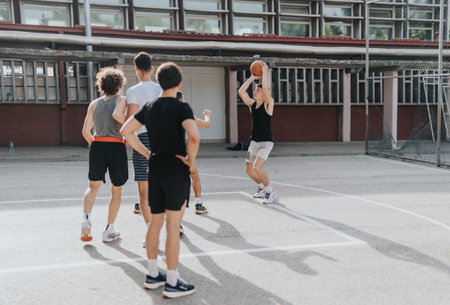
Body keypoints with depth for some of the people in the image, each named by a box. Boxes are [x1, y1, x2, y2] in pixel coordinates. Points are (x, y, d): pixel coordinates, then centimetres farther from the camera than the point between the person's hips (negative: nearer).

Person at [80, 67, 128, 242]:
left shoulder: (94, 104, 12)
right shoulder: (121, 100, 2)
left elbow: (85, 131, 7)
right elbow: (117, 114, -21)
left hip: (97, 146, 3)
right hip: (117, 147, -3)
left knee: (93, 186, 19)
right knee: (116, 190, 11)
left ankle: (86, 219, -3)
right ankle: (109, 231, 15)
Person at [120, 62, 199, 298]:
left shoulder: (149, 107, 8)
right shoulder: (181, 107, -11)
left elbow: (126, 131, 10)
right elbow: (194, 137, -27)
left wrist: (146, 153, 11)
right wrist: (191, 160, -11)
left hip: (154, 170, 6)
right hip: (176, 171, -6)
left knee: (155, 223, 16)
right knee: (173, 226, -1)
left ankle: (152, 275, 27)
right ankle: (172, 283, 8)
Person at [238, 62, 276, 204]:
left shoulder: (268, 103, -8)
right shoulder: (252, 104, 7)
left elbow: (266, 88, -24)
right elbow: (241, 91, -4)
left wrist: (265, 71, -11)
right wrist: (252, 77, 1)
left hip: (266, 142, -7)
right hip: (254, 142, 7)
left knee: (257, 167, -23)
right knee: (249, 170, 10)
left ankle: (270, 191, -3)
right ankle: (262, 187, 36)